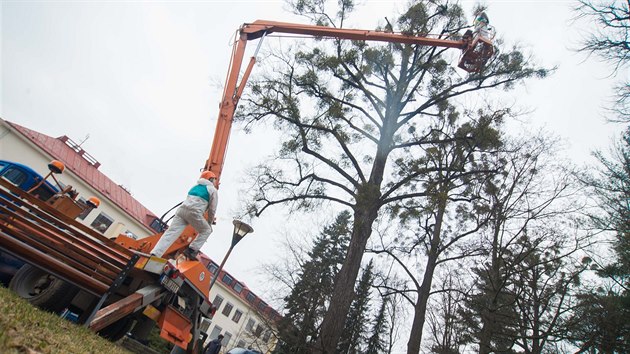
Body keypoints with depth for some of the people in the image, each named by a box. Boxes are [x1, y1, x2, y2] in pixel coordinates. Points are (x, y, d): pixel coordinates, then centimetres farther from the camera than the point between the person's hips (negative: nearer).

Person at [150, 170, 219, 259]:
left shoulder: (196, 186, 32)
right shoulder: (213, 190, 12)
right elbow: (212, 209, 10)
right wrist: (210, 222, 24)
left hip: (182, 209, 6)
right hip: (194, 212, -6)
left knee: (171, 232, -3)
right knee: (207, 230, 13)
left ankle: (154, 254, -16)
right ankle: (191, 250, 2)